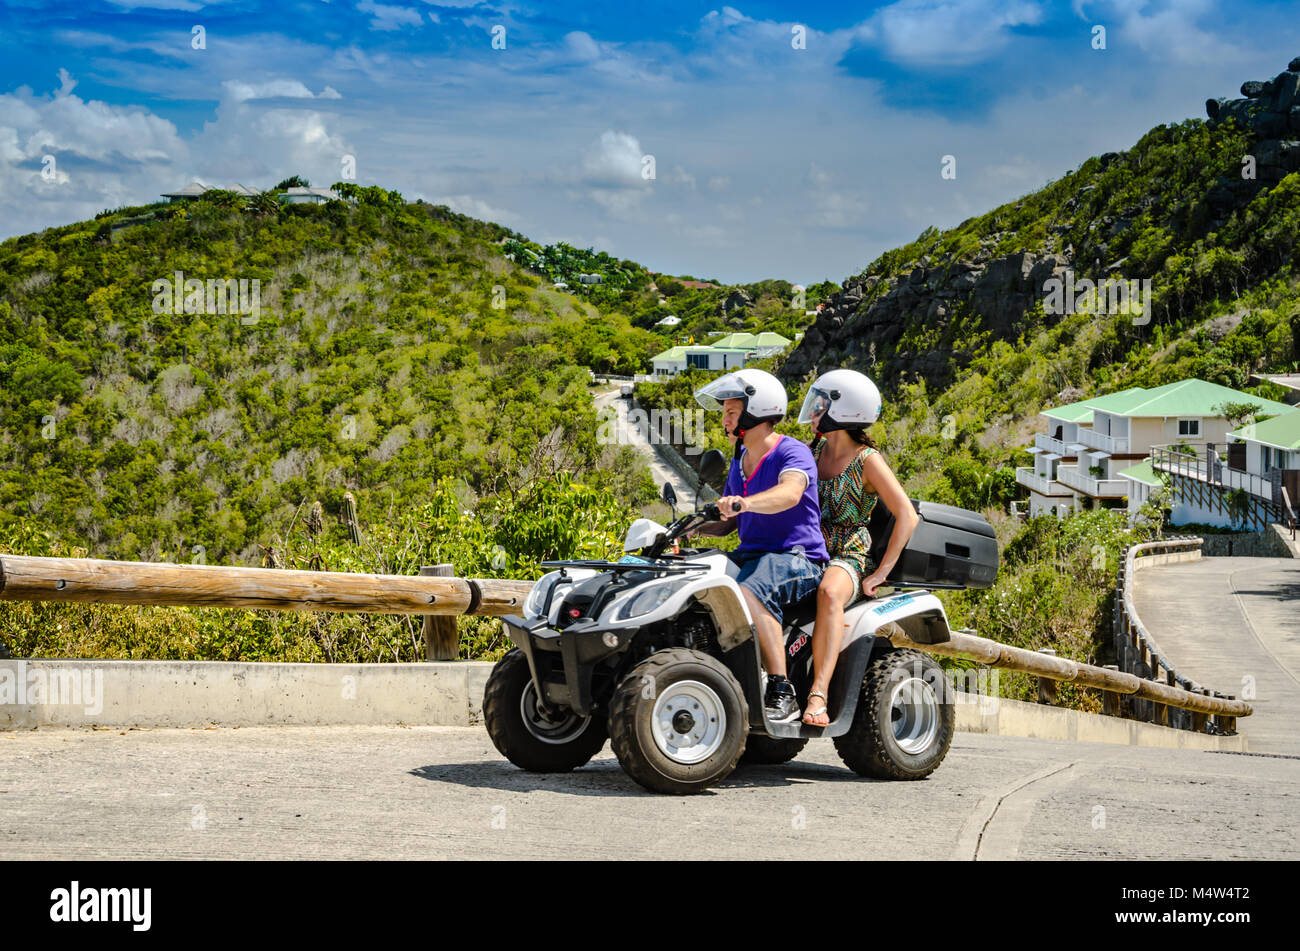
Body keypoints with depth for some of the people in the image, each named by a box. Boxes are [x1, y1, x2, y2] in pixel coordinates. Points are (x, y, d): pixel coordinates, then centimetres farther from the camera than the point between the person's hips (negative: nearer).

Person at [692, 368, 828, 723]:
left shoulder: (793, 453, -8)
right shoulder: (739, 460, 19)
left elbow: (789, 493, -31)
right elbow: (728, 523, 24)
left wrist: (746, 502, -50)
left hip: (797, 558, -9)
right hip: (751, 554, 9)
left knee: (748, 592, -36)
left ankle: (781, 692, -34)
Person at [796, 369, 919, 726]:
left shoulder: (867, 460, -4)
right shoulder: (815, 450, 14)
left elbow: (907, 516, -9)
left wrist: (882, 572, -15)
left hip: (848, 555, -6)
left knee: (829, 593, -40)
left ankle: (818, 696, -47)